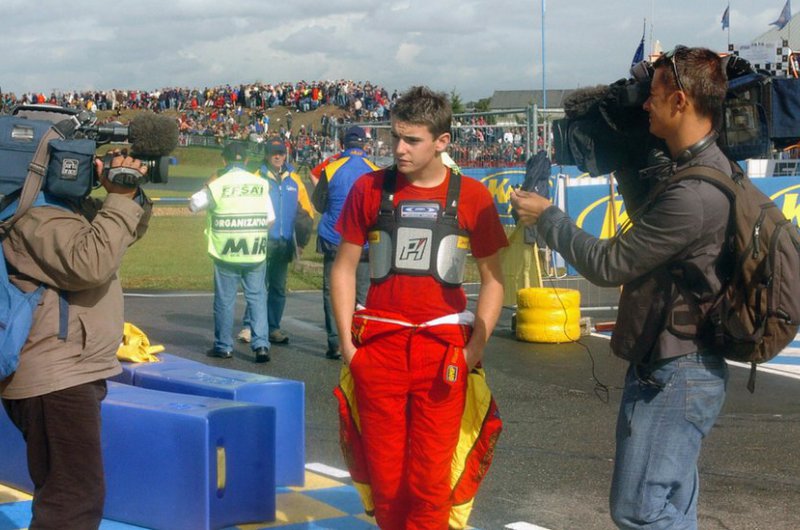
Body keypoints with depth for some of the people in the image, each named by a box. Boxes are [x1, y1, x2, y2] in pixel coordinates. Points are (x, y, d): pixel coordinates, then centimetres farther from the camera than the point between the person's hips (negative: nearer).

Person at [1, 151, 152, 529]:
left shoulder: (75, 207, 14)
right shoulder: (38, 219, -18)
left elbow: (129, 230, 19)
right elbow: (91, 264, -31)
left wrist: (131, 194, -2)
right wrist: (120, 198, -25)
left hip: (71, 373, 11)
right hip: (53, 381, -11)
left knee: (63, 495, 22)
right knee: (76, 499, -13)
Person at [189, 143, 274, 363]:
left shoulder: (217, 185, -7)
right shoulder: (260, 184, -1)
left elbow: (193, 204, 8)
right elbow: (270, 218, 3)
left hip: (226, 254, -2)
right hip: (255, 253, 2)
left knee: (225, 299, 8)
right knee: (257, 297, 7)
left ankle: (224, 346, 16)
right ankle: (261, 345, -1)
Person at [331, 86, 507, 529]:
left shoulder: (471, 197, 0)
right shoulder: (370, 189, 4)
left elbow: (492, 278, 6)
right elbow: (344, 268, 9)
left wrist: (475, 346, -3)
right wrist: (346, 341, 2)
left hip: (442, 349, -1)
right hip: (378, 345, 2)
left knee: (430, 480, -1)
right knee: (384, 476, 7)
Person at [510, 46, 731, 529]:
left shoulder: (693, 196, -25)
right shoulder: (686, 169, 8)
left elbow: (608, 264, -18)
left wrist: (547, 217, -4)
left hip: (674, 376, -11)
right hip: (667, 367, 11)